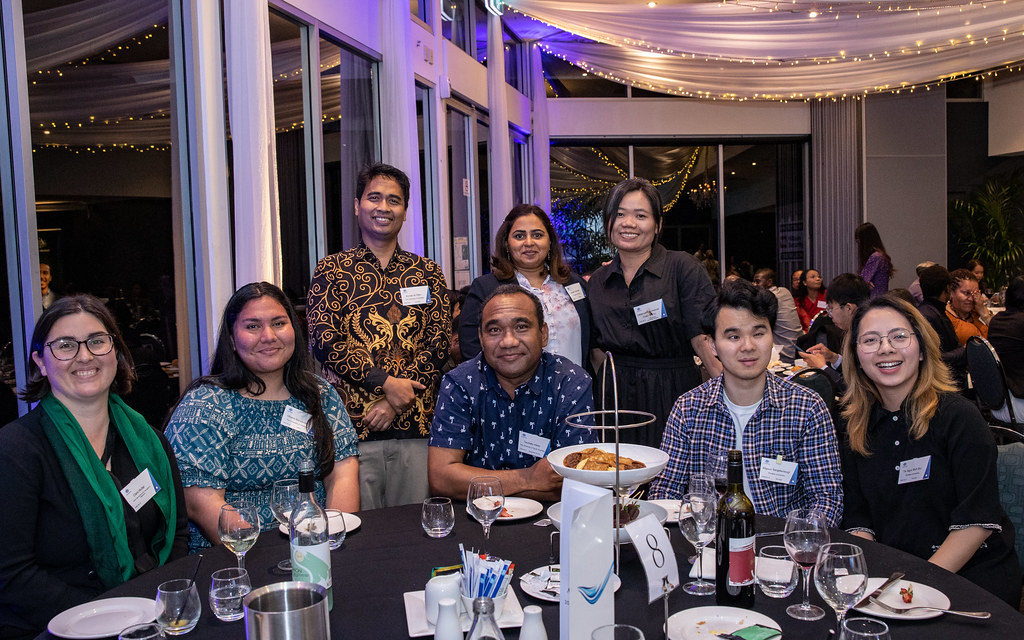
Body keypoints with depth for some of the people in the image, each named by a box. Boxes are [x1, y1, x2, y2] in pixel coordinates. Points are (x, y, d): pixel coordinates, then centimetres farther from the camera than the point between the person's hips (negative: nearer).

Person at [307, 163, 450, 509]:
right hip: (353, 423, -2)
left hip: (416, 427, 2)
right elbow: (325, 339, -5)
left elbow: (439, 344, 3)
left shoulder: (427, 273, 12)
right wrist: (387, 383, -13)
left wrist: (395, 402, -9)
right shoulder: (332, 270, 7)